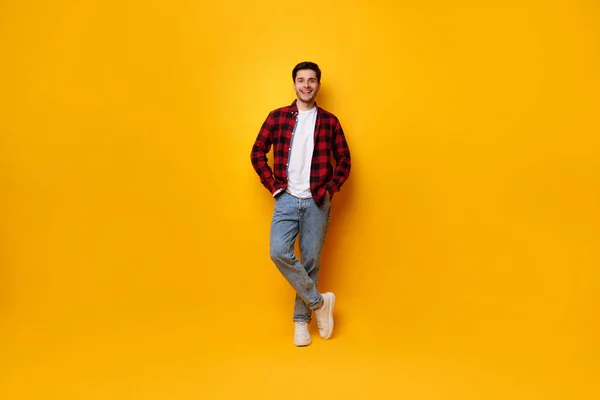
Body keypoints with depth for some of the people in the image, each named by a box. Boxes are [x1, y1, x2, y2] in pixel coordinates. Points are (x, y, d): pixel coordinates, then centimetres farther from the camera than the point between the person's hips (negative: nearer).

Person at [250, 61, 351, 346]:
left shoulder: (329, 121, 5)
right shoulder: (277, 117, 5)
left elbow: (344, 160, 7)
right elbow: (257, 153, 6)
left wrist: (331, 189, -5)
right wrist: (273, 187, -3)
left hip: (317, 202, 0)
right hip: (286, 200, 0)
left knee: (310, 261, 4)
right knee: (279, 253, -16)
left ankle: (301, 319, 22)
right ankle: (319, 302, 4)